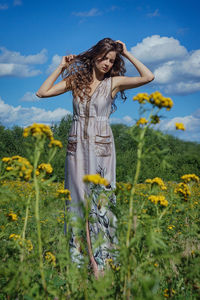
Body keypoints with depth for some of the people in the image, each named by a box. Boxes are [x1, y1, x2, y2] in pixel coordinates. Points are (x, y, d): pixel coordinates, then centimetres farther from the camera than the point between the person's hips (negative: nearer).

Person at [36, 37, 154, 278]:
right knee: (81, 199, 0)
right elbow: (42, 92, 6)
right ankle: (93, 261, 5)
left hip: (101, 147, -2)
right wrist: (61, 67, 6)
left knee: (99, 199, -5)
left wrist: (127, 54, -2)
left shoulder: (114, 82, 2)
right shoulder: (75, 80, 8)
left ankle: (99, 259, 0)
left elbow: (148, 77, -9)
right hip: (77, 146, 2)